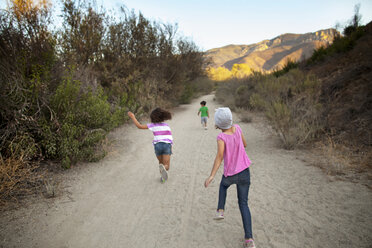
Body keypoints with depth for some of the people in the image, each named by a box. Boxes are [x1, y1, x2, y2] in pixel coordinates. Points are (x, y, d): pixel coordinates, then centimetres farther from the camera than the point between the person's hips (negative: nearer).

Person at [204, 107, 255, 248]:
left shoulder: (221, 137, -18)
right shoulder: (237, 128, -5)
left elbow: (220, 156, -29)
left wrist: (211, 176, -31)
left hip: (230, 174, -3)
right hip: (245, 172, 3)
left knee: (223, 185, 33)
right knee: (243, 203, 9)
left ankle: (220, 210, 22)